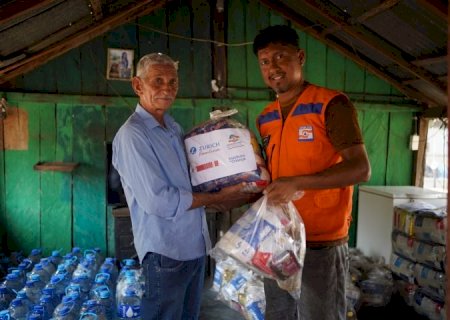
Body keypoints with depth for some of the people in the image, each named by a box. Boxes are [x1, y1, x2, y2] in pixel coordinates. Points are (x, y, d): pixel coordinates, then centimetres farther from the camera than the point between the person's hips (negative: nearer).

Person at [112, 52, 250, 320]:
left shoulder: (174, 127, 10)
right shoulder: (132, 134, -18)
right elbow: (158, 201, -23)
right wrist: (218, 197, -15)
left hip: (195, 243, 8)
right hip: (165, 249, -8)